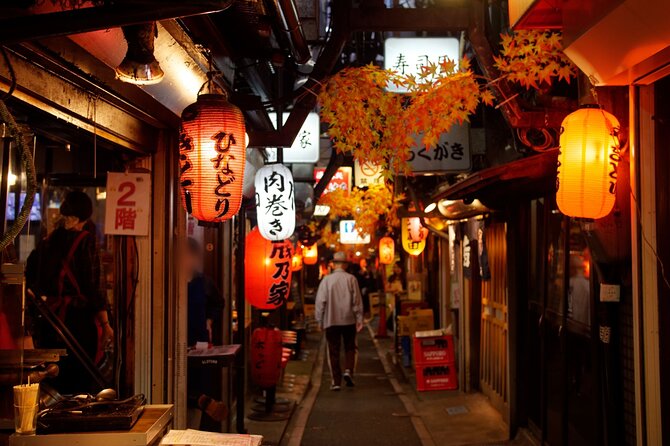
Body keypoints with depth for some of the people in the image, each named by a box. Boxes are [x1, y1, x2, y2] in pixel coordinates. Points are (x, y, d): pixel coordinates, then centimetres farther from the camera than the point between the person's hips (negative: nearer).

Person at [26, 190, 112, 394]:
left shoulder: (49, 240, 7)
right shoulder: (85, 241, -10)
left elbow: (29, 276, 12)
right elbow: (92, 286, -13)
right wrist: (105, 324, -8)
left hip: (49, 318, 6)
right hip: (78, 317, -6)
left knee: (52, 378, 14)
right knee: (81, 379, 1)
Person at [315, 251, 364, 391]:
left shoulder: (326, 280, -4)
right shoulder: (351, 279, -3)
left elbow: (320, 302, -3)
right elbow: (357, 301, -2)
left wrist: (320, 320, 6)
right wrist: (359, 319, 4)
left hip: (331, 321, 0)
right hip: (349, 320, 0)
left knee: (333, 351, 6)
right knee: (350, 348, 16)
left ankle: (336, 381, 5)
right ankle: (348, 371, -5)